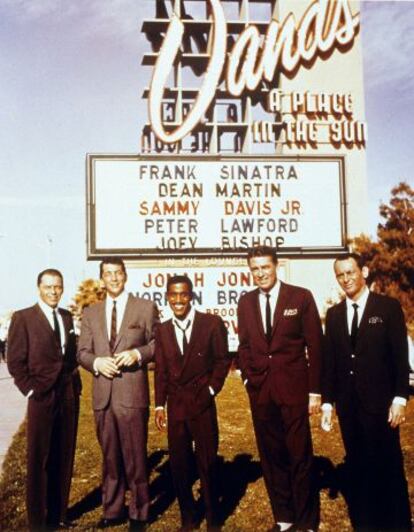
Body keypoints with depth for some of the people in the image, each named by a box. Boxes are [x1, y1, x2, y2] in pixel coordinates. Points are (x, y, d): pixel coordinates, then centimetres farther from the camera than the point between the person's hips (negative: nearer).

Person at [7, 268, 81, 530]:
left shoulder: (67, 317, 12)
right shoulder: (23, 318, -3)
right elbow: (15, 361, -6)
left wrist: (75, 384, 7)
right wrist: (31, 390, -10)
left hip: (70, 398, 5)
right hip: (42, 399, -5)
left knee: (64, 459, 10)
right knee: (39, 461, 4)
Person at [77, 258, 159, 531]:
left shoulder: (146, 307, 3)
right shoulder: (91, 312, 13)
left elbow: (158, 343, 3)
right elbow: (82, 351, 11)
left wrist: (138, 353, -14)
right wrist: (97, 362, -9)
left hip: (132, 394, -3)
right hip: (102, 395, 3)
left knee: (135, 457, 3)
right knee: (110, 456, 13)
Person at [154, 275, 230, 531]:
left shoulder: (212, 323, -5)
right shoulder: (163, 330, 7)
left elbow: (222, 360, 1)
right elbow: (161, 370, 9)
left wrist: (211, 390, -6)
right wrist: (159, 405, 5)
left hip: (203, 405, -3)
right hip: (175, 406, 3)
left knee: (208, 463, 5)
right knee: (179, 465, 8)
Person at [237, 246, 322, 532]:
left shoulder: (301, 297, -3)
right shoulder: (246, 302, 9)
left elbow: (315, 345, -3)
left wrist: (315, 391, -5)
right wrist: (248, 377, 4)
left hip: (294, 389, -3)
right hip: (260, 390, 4)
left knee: (300, 457, 2)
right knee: (271, 458, 11)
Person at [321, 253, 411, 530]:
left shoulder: (389, 307, -2)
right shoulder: (334, 314, 9)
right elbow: (330, 360, 9)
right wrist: (328, 401, 6)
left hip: (380, 401, -4)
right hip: (348, 403, 4)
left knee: (388, 466, 2)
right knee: (357, 466, 11)